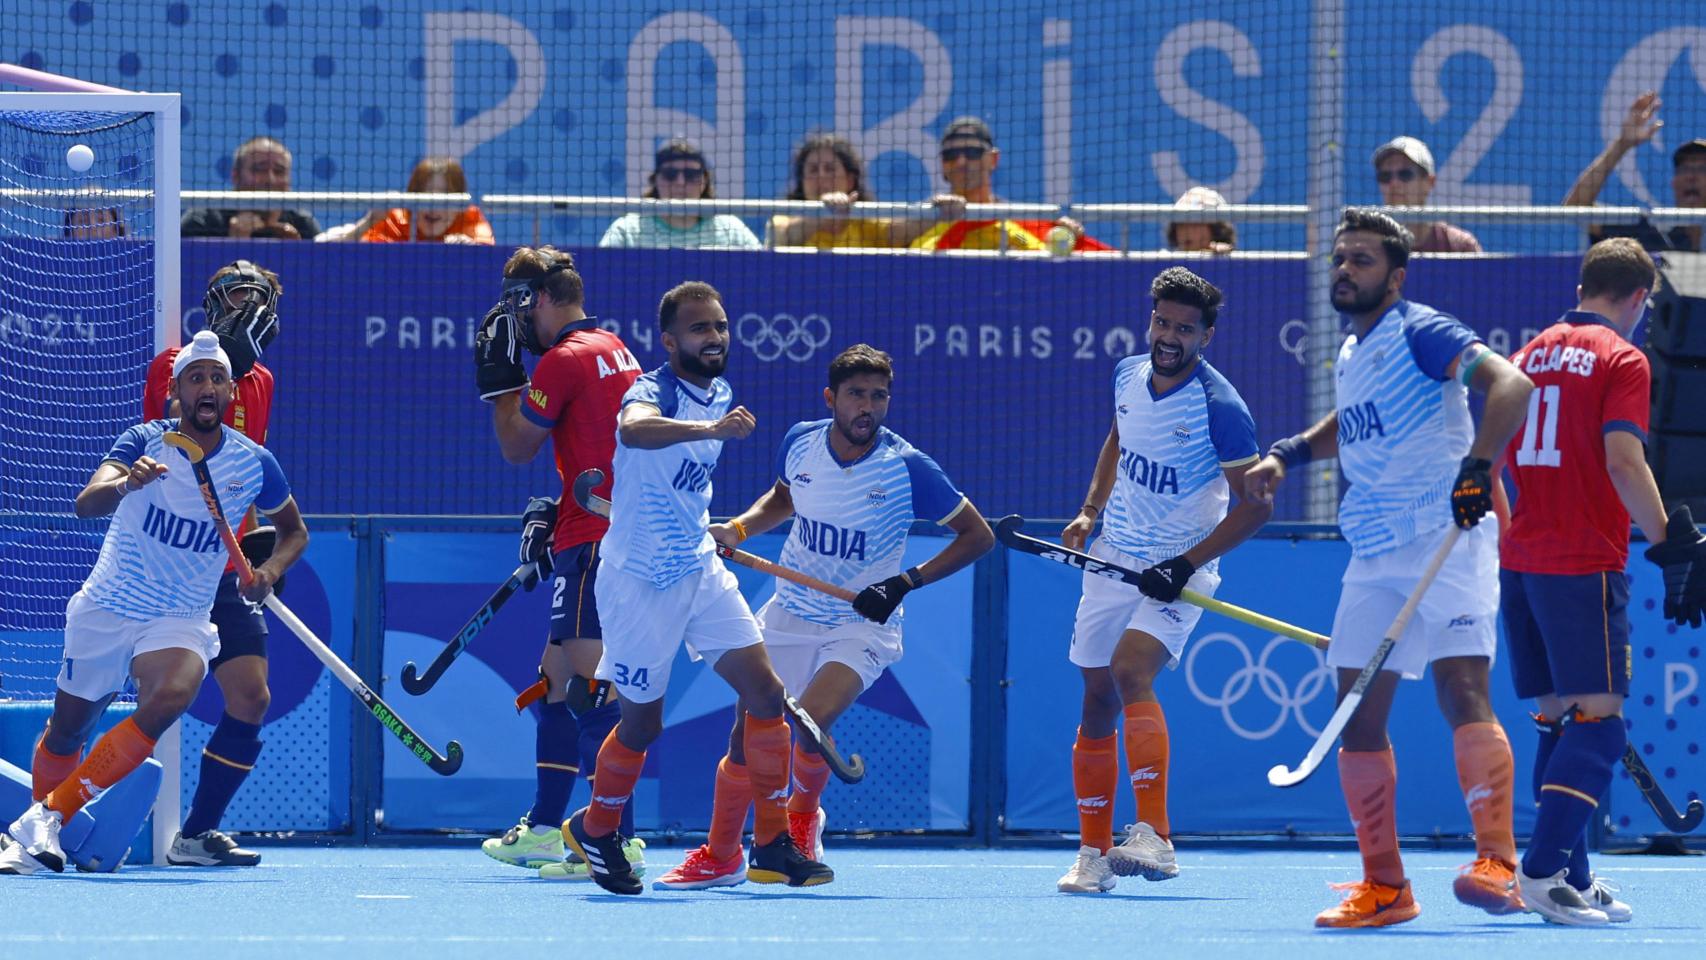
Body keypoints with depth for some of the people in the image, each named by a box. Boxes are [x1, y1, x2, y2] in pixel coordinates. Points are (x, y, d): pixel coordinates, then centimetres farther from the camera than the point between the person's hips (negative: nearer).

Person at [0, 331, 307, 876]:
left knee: (169, 698, -30)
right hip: (106, 607, 0)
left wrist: (272, 568, -7)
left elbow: (294, 530, 15)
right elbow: (86, 504, -28)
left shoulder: (254, 464, -4)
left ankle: (44, 820, -24)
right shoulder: (146, 443, -11)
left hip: (182, 620, 0)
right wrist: (124, 484, -51)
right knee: (68, 729, 10)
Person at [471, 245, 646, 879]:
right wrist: (561, 514, 21)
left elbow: (517, 446, -2)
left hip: (594, 541, -10)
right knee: (556, 679, 17)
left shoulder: (566, 359, -11)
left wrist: (498, 379, 9)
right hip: (621, 535, 10)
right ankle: (544, 830, 24)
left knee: (590, 690, -13)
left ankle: (620, 841, -19)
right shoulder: (616, 352, 17)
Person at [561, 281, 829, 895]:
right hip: (640, 583, -7)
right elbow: (635, 429, -45)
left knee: (765, 694, -4)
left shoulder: (719, 395, 8)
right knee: (643, 722, 4)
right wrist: (710, 428, -59)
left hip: (701, 572, 7)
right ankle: (595, 829, 30)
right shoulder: (654, 390, -18)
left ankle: (773, 846, 1)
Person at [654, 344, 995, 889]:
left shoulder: (907, 468, -17)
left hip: (862, 626, -4)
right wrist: (737, 529, 0)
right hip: (790, 615, 4)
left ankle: (804, 811, 9)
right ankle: (720, 857, 21)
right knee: (747, 732, 1)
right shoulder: (801, 442, -5)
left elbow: (978, 536, -9)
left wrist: (905, 583, -18)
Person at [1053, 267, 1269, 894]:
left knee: (1131, 670, -28)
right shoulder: (1128, 377, 2)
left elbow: (1255, 505, -14)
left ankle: (1155, 837, -35)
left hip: (1176, 572, -6)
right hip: (1113, 560, 6)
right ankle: (1093, 854, 18)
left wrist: (1186, 565, -20)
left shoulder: (1219, 408, -17)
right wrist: (1090, 511, 12)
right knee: (1098, 701, 7)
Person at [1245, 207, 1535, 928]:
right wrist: (1288, 454, 24)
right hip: (1375, 555, 8)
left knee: (1462, 691, -21)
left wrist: (1479, 464, -36)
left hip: (1447, 539, -8)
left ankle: (1496, 861, -27)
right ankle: (1384, 887, 10)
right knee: (1359, 717, 3)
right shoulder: (1351, 355, 17)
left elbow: (1509, 383, -24)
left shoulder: (1419, 332, -8)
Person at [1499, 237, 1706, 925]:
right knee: (1598, 719, -6)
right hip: (1585, 561, -7)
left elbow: (1493, 459, 18)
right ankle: (1542, 873, -18)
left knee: (1557, 716, 12)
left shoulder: (1531, 355, 14)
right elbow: (1622, 461, -18)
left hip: (1520, 560, 7)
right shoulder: (1622, 359, -6)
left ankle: (1573, 879, 11)